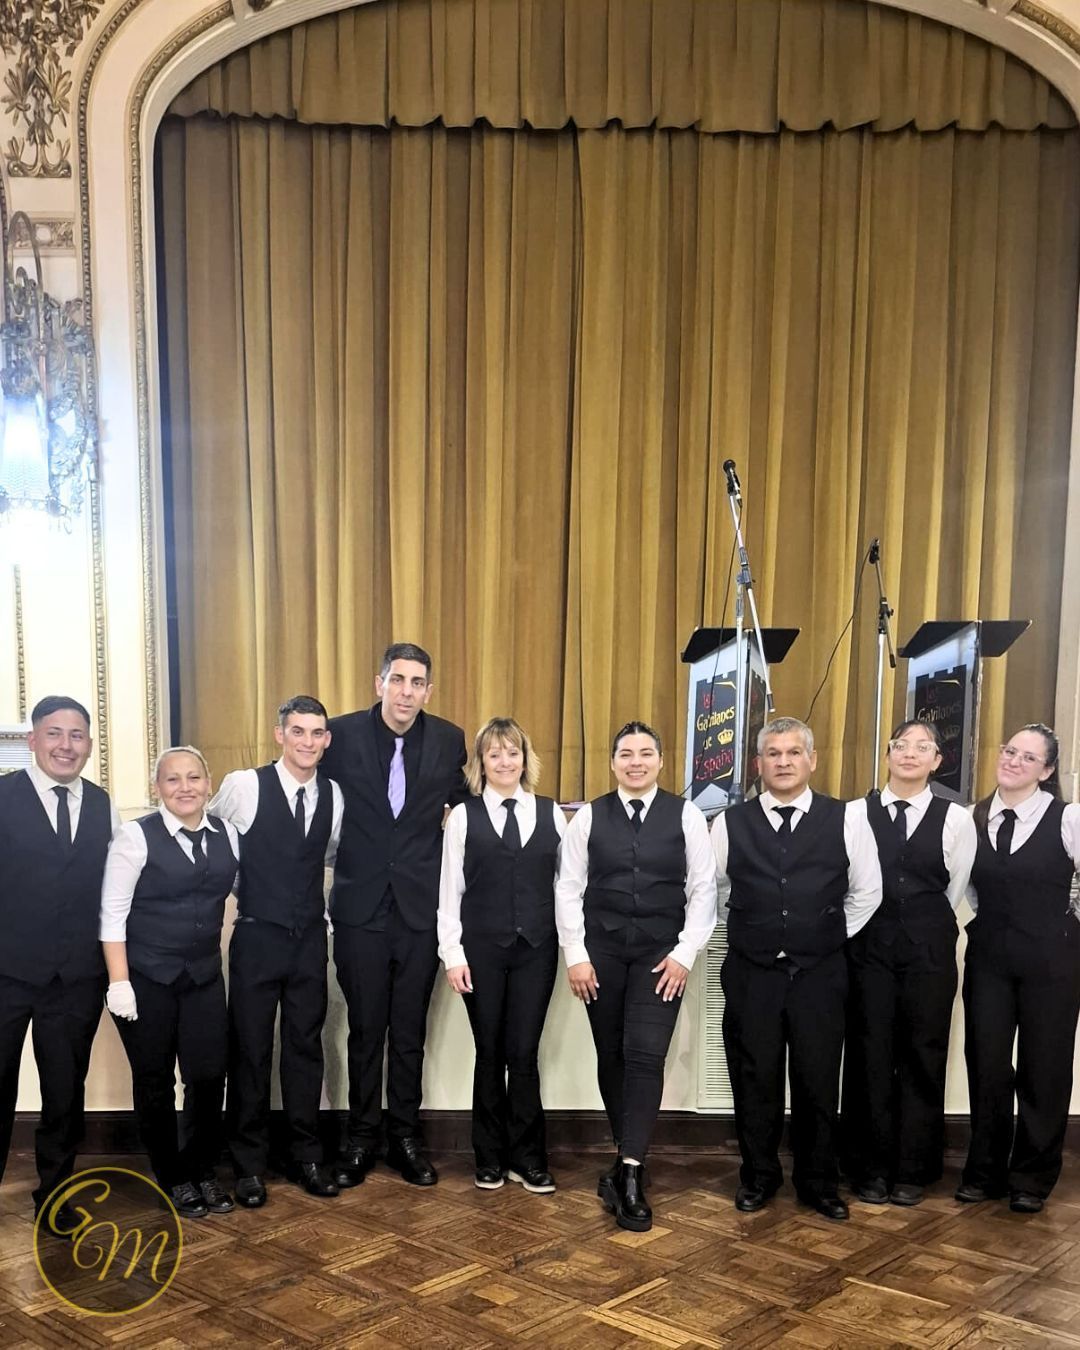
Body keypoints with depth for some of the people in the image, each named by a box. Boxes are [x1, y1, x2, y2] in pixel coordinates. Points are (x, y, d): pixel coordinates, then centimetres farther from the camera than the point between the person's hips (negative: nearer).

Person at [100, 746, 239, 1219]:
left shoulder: (227, 835, 2)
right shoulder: (136, 836, -10)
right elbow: (113, 913, -10)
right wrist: (119, 983, -13)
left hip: (205, 976, 3)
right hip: (146, 978, -3)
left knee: (209, 1076, 1)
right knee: (154, 1083, 8)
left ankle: (202, 1170, 24)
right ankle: (172, 1178, 26)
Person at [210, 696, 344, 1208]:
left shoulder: (333, 794, 2)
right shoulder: (243, 785, -11)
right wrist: (232, 888, 3)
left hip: (310, 937, 4)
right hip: (258, 936, -3)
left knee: (305, 1046, 10)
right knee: (250, 1049, 5)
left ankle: (306, 1156, 23)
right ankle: (249, 1164, 19)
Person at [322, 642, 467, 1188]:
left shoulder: (449, 740, -1)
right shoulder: (342, 733, -6)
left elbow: (462, 802, 15)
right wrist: (347, 857, 3)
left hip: (421, 904, 1)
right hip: (360, 905, -1)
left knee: (410, 1031, 10)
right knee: (365, 1029, 8)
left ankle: (404, 1136, 24)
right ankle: (361, 1137, 23)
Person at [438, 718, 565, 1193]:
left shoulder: (551, 815, 4)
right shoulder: (463, 816, 0)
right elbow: (450, 891, -1)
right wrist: (452, 954, -5)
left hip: (536, 949, 1)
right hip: (481, 949, -1)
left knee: (524, 1054, 3)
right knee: (490, 1054, 8)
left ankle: (527, 1158, 17)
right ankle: (490, 1156, 22)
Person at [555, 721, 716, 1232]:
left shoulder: (686, 816, -1)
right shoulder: (589, 816, 2)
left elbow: (703, 889, -1)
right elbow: (569, 889, 1)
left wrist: (684, 953, -8)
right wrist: (575, 956, -4)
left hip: (661, 955, -1)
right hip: (601, 951, 2)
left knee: (645, 1056, -10)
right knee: (611, 1057, 8)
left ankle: (629, 1172, -8)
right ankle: (630, 1160, 23)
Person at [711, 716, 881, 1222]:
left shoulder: (846, 819, -2)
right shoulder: (730, 823, 0)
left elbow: (866, 892, 8)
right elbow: (713, 892, 12)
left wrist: (829, 937, 8)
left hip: (820, 974, 0)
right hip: (751, 973, 1)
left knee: (818, 1081, 7)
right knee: (754, 1080, 8)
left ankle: (818, 1182, 23)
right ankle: (758, 1177, 25)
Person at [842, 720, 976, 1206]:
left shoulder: (955, 819, 0)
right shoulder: (856, 813, -1)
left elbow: (955, 890, 7)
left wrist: (924, 928, 11)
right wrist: (878, 928, 5)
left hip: (929, 948, 1)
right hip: (869, 946, 0)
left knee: (922, 1057, 7)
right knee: (869, 1056, 4)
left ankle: (912, 1170, 19)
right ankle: (870, 1167, 17)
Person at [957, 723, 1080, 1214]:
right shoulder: (974, 819, 2)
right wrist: (987, 918, 8)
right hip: (988, 956, 3)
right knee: (986, 1064, 6)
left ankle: (1032, 1178, 23)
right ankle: (985, 1171, 23)